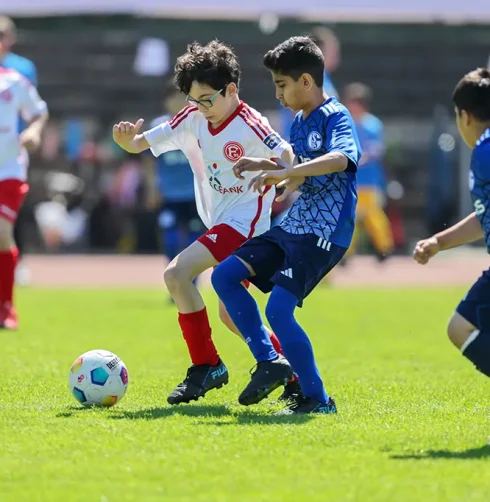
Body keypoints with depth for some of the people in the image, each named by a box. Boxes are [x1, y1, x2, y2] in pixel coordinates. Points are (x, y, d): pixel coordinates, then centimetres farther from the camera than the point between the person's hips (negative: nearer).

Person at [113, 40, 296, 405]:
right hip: (220, 225, 9)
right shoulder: (193, 120, 3)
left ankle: (206, 366, -13)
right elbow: (139, 144, 4)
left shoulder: (249, 126, -17)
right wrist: (126, 139, -18)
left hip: (244, 222, -9)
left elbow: (290, 160, -19)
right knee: (230, 316, 12)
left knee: (177, 273, -21)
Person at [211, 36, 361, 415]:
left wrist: (285, 172, -40)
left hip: (324, 234, -10)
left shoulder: (335, 117, -13)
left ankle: (317, 399, -6)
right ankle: (269, 362, 8)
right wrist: (268, 167, 13)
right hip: (293, 226, 10)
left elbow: (340, 159, -35)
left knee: (278, 310, -19)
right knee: (224, 276, 4)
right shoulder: (300, 122, 14)